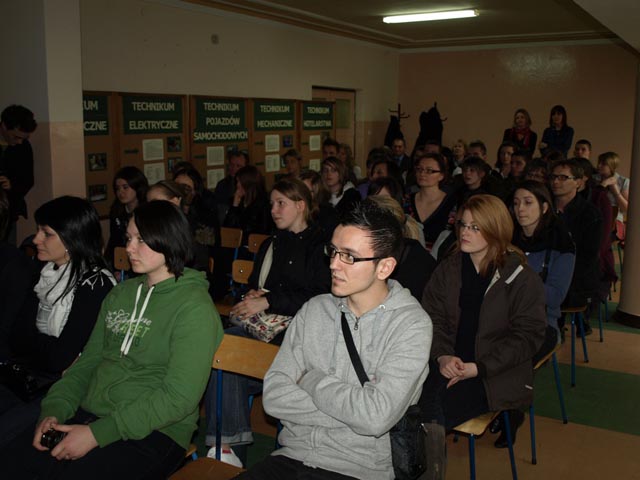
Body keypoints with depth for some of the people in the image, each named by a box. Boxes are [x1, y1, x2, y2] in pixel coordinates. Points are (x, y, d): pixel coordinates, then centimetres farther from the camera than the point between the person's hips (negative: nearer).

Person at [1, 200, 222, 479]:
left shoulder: (194, 307, -11)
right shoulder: (120, 294, 14)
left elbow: (179, 398, -18)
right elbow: (87, 362, 16)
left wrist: (98, 433, -19)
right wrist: (54, 411, -2)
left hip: (152, 434, -6)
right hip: (89, 415, 6)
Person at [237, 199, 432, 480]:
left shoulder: (411, 325, -8)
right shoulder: (313, 310, 5)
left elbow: (376, 417, -19)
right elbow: (273, 396, -2)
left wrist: (311, 379, -7)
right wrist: (349, 412, -11)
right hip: (290, 457, 3)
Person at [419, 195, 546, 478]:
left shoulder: (521, 278, -4)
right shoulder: (448, 268, 8)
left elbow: (528, 336, -5)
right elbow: (432, 317, 6)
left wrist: (478, 367, -14)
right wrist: (442, 356, -13)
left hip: (495, 373, -4)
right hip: (448, 363, 4)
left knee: (432, 416, -25)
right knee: (416, 402, -24)